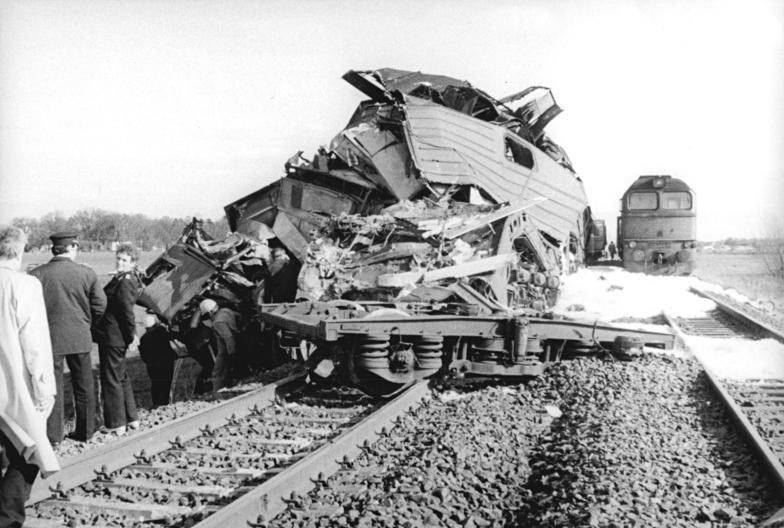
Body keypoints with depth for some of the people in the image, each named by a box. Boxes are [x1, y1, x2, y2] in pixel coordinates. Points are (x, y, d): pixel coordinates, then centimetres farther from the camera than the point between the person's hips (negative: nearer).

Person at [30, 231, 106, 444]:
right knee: (84, 386, 13)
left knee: (52, 386, 7)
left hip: (50, 338, -1)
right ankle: (85, 431, 22)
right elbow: (100, 305, -3)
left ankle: (53, 434, 10)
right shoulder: (87, 273, -6)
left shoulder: (37, 275, -9)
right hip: (80, 338, 1)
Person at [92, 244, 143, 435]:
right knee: (121, 377, 20)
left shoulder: (124, 282, -19)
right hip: (119, 337, 10)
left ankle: (116, 424, 8)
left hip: (112, 337, -10)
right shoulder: (131, 279, 12)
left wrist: (131, 336, -16)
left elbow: (128, 311, -20)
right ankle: (131, 417, 29)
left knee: (111, 379, 0)